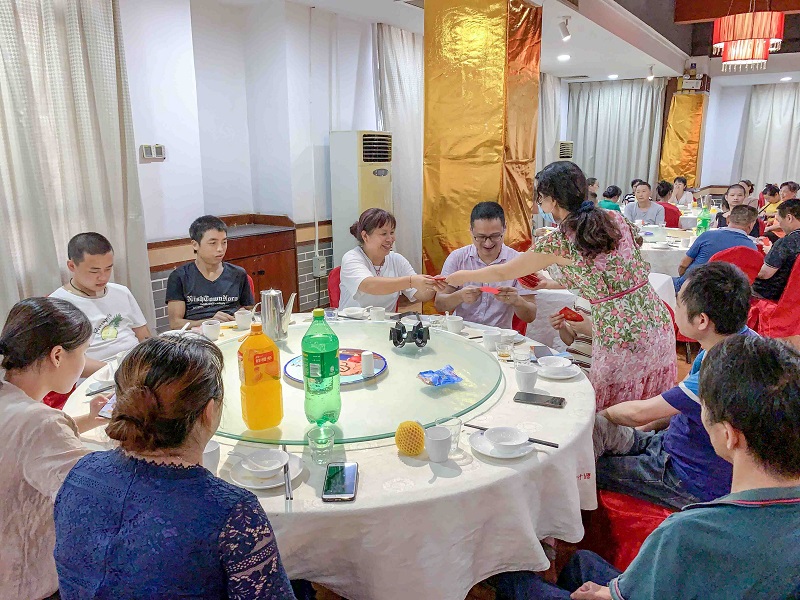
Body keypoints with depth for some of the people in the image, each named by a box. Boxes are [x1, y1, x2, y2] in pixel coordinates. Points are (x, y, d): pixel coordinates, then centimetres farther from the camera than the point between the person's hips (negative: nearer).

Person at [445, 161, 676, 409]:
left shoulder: (557, 242, -11)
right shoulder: (615, 219, 6)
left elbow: (503, 272, 2)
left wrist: (460, 276, 18)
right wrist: (552, 283, 24)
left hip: (620, 339, -6)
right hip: (659, 325, 7)